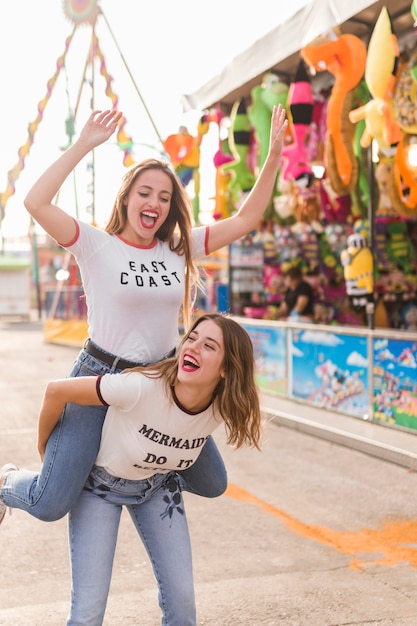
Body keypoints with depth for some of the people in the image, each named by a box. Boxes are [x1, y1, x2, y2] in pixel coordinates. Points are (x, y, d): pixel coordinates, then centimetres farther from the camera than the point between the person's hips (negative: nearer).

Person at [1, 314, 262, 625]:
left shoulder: (222, 410, -21)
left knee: (182, 600, 2)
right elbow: (57, 390, -25)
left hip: (158, 487, 4)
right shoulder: (142, 386, -37)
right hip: (100, 483, -4)